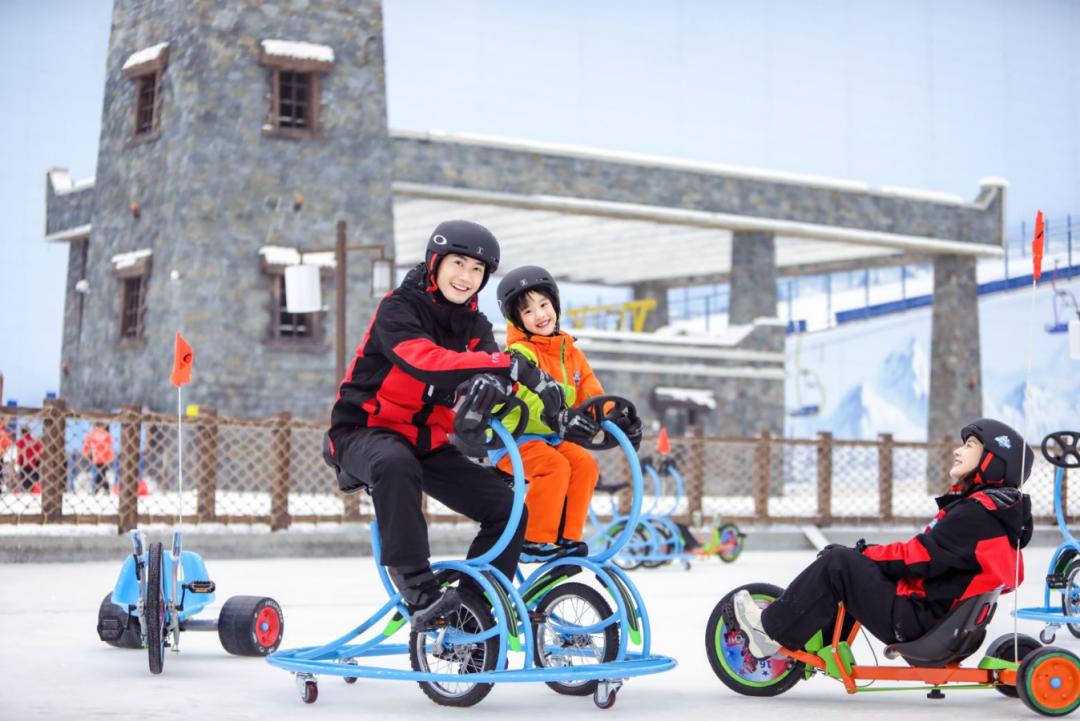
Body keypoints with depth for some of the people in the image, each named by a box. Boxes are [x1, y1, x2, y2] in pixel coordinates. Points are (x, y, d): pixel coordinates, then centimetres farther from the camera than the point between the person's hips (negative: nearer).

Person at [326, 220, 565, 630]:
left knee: (509, 509, -7)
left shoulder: (475, 326, 8)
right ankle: (419, 592, -37)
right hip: (364, 433, -6)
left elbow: (491, 368, -9)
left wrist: (490, 383, -37)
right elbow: (422, 360, -33)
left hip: (428, 442, 6)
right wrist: (511, 365, -43)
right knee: (396, 465, -41)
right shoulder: (398, 308, -14)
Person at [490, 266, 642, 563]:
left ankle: (567, 536, -7)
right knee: (554, 467, -30)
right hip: (512, 438, -7)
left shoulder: (570, 352, 10)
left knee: (585, 465, -16)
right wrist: (560, 418, -48)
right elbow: (528, 395, -32)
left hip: (551, 437, 7)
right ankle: (533, 542, -23)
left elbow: (592, 394, 7)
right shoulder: (520, 352, -15)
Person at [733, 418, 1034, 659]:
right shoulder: (989, 506, 15)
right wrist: (868, 552, 10)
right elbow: (927, 552, 17)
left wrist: (865, 553, -7)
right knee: (852, 562, 18)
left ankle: (773, 631, -4)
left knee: (837, 562, -14)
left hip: (918, 622, -11)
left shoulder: (979, 512, -17)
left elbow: (920, 556, -20)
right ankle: (814, 644, 15)